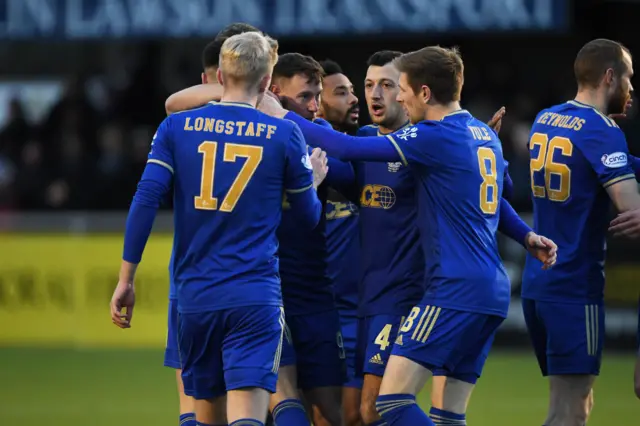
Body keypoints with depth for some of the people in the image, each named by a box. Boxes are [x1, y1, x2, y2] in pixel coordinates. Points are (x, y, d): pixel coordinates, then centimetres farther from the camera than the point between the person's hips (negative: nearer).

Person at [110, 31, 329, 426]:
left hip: (195, 297, 3)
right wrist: (313, 181, 32)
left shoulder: (176, 127, 4)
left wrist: (126, 280, 2)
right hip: (255, 297, -3)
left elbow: (145, 201, -3)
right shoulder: (285, 134, 1)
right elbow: (308, 218, 10)